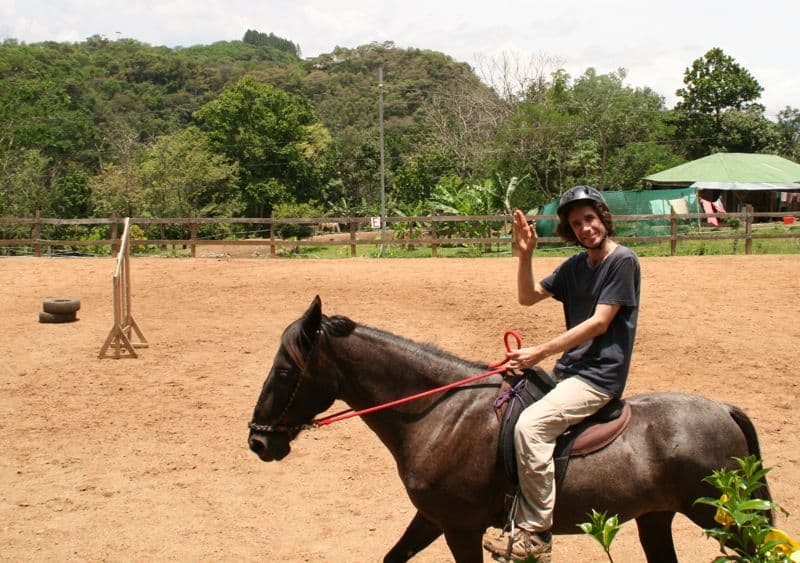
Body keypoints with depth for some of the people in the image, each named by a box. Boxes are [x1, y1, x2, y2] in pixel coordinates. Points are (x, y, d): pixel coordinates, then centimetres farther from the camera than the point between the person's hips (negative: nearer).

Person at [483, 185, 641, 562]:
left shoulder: (622, 260, -10)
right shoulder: (574, 266, 13)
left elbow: (599, 323, -16)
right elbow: (528, 297, 12)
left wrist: (540, 353, -18)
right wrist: (525, 254, -5)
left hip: (600, 375, -9)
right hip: (568, 372, 9)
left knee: (530, 425, -26)